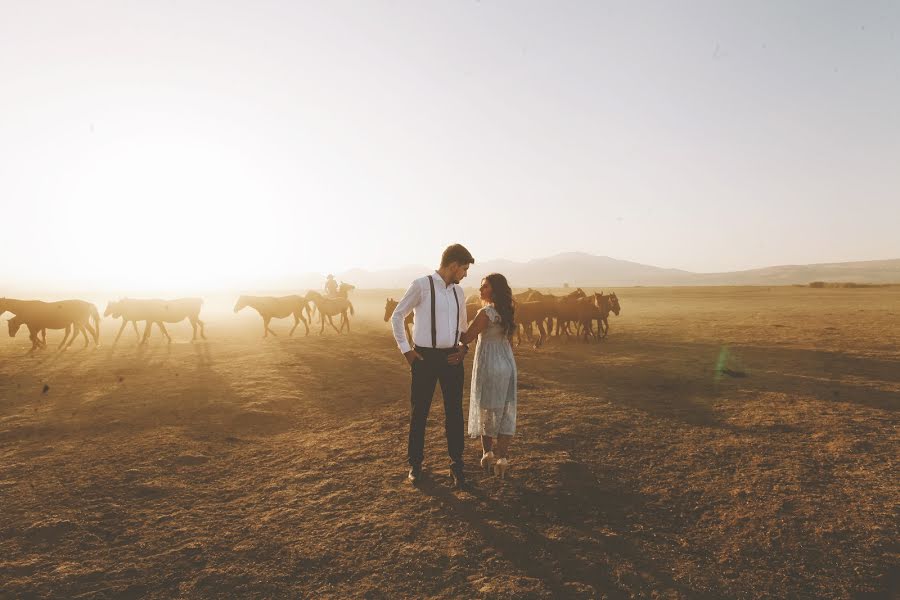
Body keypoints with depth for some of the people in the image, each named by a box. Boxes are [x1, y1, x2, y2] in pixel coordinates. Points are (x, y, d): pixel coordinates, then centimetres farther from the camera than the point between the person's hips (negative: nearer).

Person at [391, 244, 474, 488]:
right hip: (425, 357, -5)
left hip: (451, 358, 5)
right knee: (419, 412, 7)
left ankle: (456, 464, 24)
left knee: (454, 412, 9)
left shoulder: (458, 291, 10)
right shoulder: (422, 285, -8)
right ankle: (415, 464, 25)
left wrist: (464, 348, 6)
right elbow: (397, 316, -3)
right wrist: (405, 349, -6)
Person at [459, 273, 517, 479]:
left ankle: (488, 454, 22)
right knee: (506, 411, 10)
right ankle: (502, 458, 13)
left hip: (489, 365, -6)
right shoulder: (508, 311, 6)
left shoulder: (485, 313, -17)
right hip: (508, 364, 7)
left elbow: (466, 338, -14)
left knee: (487, 410, 9)